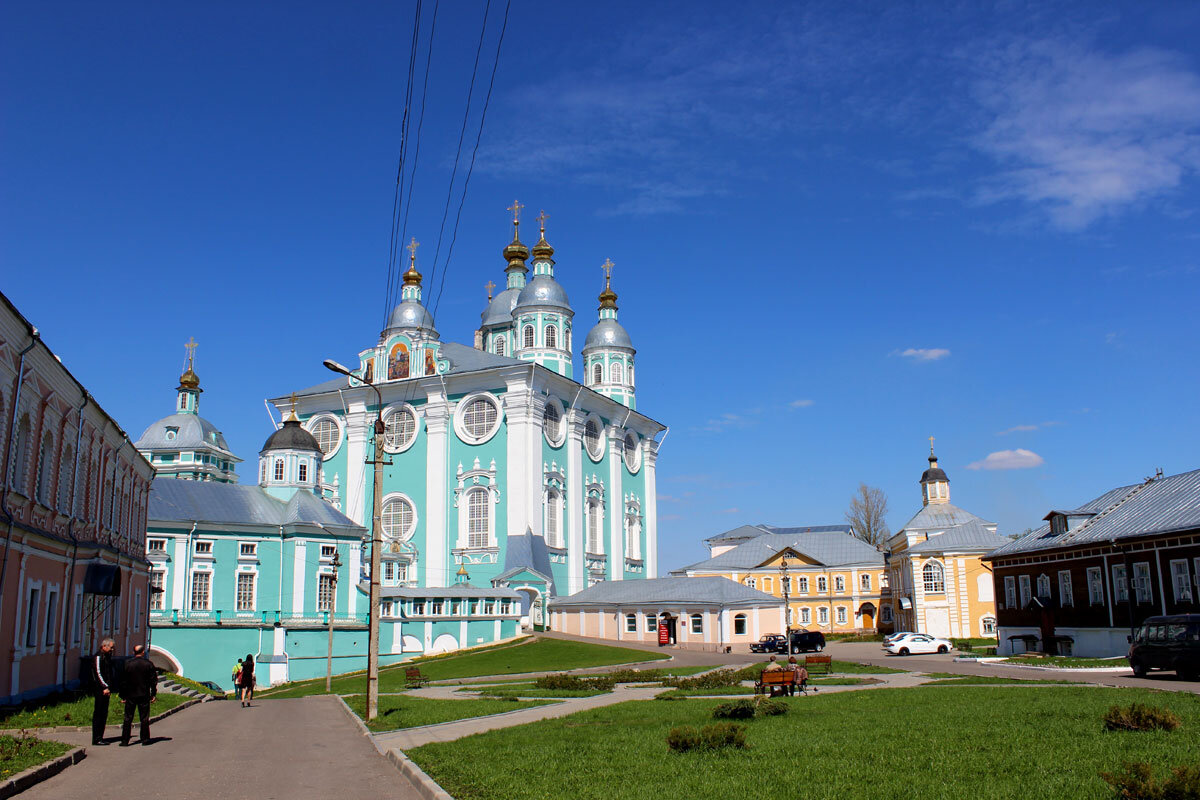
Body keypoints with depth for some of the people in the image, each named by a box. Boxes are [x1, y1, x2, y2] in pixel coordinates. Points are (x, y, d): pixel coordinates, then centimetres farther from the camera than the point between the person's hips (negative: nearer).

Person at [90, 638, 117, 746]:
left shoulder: (107, 657, 19)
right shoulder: (98, 657, -8)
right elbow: (98, 674, -16)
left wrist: (110, 688, 14)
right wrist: (105, 687, -19)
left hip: (106, 690, 9)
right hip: (100, 689, -9)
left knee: (104, 714, 10)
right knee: (98, 714, -6)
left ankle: (99, 737, 15)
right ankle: (96, 739, -4)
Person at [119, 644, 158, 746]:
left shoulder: (127, 664, -3)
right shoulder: (148, 664, -3)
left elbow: (123, 681, 0)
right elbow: (153, 680, -1)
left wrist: (123, 696, 6)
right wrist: (153, 695, 7)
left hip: (130, 695, 0)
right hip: (144, 696, 0)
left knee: (128, 718, 6)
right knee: (144, 718, 6)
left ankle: (125, 740, 4)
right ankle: (145, 739, 9)